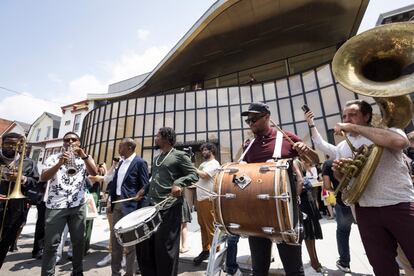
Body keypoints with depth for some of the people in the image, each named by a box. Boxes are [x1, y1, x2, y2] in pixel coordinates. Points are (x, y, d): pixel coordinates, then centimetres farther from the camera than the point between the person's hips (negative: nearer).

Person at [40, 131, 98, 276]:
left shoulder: (85, 158, 7)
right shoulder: (54, 158, 6)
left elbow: (94, 173, -11)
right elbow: (43, 178, -7)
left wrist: (84, 156, -23)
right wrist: (60, 163, -23)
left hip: (78, 206, 1)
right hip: (56, 205, -1)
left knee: (78, 241, 9)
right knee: (51, 243, 2)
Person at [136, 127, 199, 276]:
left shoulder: (179, 155, -7)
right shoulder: (156, 158, 18)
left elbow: (194, 175, -12)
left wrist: (179, 183, -27)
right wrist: (145, 190, 13)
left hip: (170, 208, -8)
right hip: (152, 206, 8)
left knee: (165, 247, 5)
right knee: (144, 244, 17)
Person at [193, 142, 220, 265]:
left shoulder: (214, 163, -7)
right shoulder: (203, 163, 19)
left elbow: (203, 175, -20)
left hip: (208, 199, -8)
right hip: (200, 198, 8)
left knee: (210, 227, 0)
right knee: (202, 226, 15)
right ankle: (205, 250, 27)